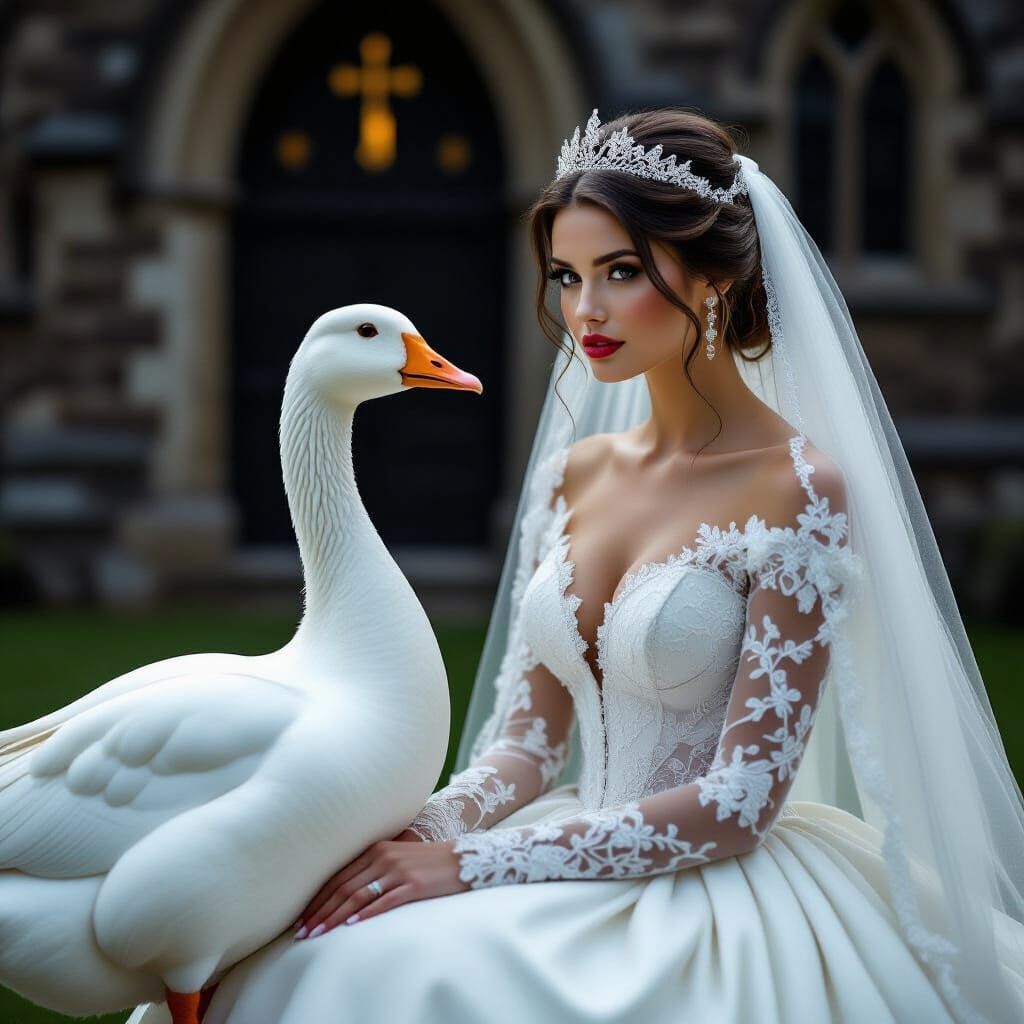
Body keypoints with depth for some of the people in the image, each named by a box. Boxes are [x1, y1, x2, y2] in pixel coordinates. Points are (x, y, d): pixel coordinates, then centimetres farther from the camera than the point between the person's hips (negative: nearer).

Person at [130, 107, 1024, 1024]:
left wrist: (473, 864, -19)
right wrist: (415, 840, -12)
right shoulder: (573, 475, 9)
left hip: (730, 896, -5)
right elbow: (527, 744, 10)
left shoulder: (799, 489, -12)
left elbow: (739, 803, -16)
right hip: (589, 869, 6)